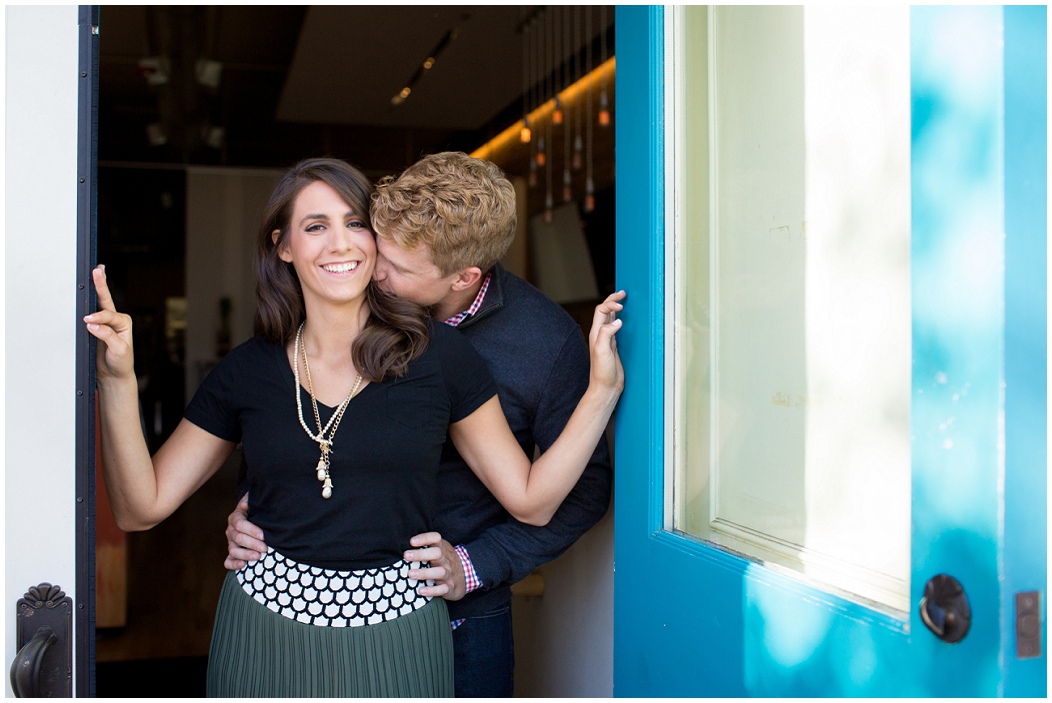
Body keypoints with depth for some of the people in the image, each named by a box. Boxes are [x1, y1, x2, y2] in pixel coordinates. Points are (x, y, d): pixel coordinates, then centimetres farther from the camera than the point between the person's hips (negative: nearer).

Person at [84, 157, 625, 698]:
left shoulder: (437, 354, -5)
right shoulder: (246, 372, 0)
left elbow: (532, 501, -4)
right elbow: (140, 508, -1)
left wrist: (604, 387, -13)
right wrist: (117, 380, -12)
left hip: (396, 636, -1)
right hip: (268, 631, 1)